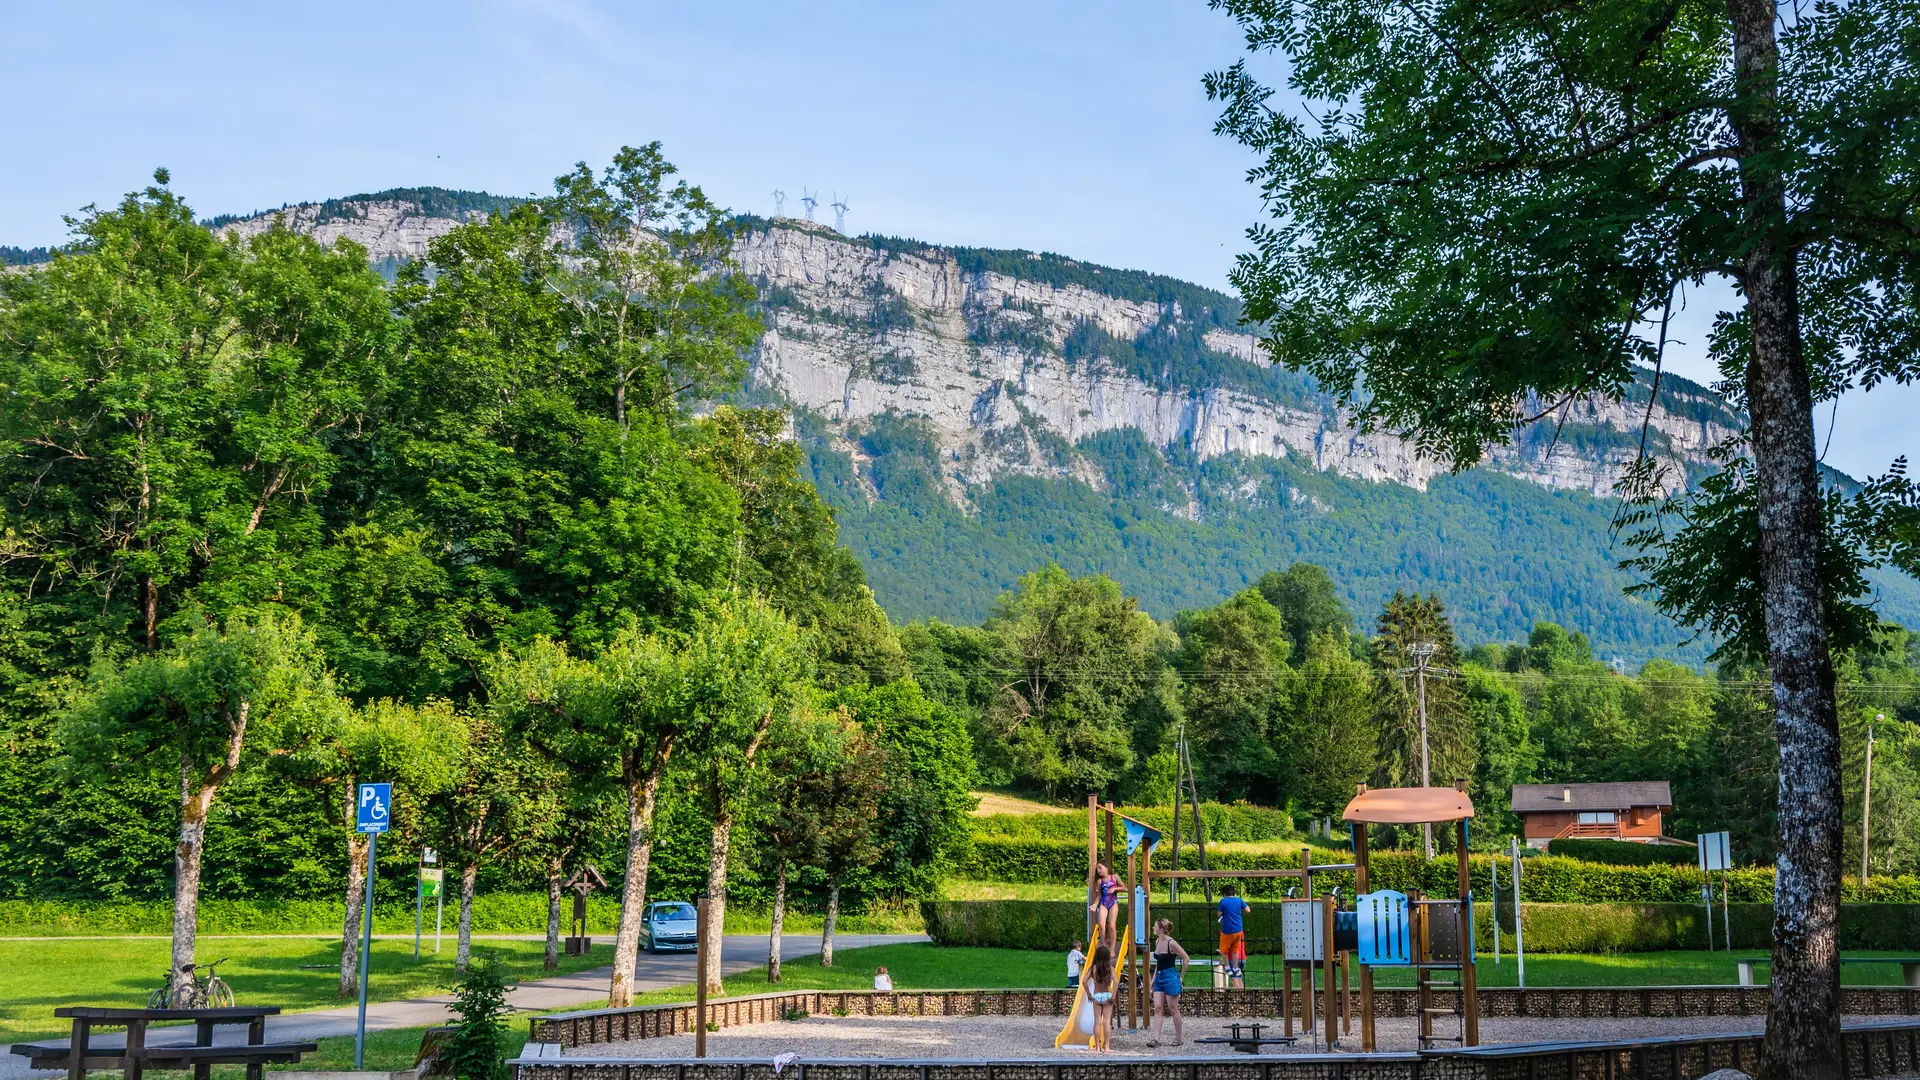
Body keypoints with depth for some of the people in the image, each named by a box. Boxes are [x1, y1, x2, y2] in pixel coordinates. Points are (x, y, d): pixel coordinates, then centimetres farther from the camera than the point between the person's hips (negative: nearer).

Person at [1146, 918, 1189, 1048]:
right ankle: (1156, 1038, -5)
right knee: (1158, 1008, -1)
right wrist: (1154, 978, 16)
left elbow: (1185, 958, -11)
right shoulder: (1157, 942, 10)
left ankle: (1178, 1038, 13)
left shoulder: (1171, 943, -15)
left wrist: (1181, 977, -7)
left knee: (1173, 1009, 1)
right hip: (1159, 978, 8)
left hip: (1170, 977, -8)